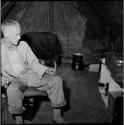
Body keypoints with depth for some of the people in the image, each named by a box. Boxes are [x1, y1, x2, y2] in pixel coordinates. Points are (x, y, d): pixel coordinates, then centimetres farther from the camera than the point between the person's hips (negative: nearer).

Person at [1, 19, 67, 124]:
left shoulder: (23, 45, 4)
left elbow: (33, 63, 10)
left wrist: (47, 70, -6)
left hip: (29, 75, 4)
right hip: (13, 79, -4)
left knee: (56, 80, -9)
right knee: (12, 89, -41)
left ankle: (57, 116, -1)